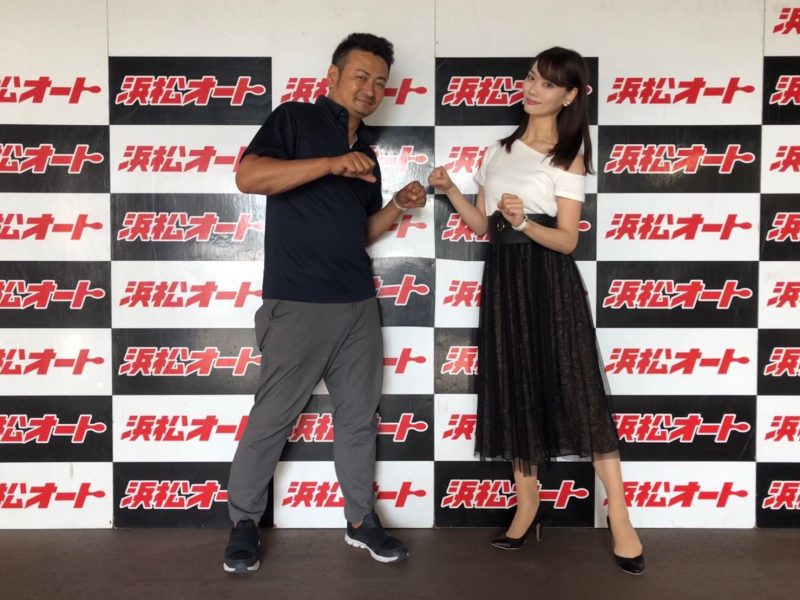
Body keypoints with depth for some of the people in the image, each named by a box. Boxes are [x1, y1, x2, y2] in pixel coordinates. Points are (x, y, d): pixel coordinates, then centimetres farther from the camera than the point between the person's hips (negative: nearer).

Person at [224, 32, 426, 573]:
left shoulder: (367, 149, 18)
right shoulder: (296, 119, 0)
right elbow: (248, 177, -17)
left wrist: (398, 206, 3)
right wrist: (331, 164, -22)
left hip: (359, 304, 7)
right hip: (298, 304, -6)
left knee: (360, 415, 12)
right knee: (273, 417, 1)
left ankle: (363, 520, 25)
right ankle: (245, 523, 17)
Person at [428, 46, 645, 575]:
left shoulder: (568, 158, -3)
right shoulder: (499, 151, 13)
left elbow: (567, 240, -9)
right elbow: (483, 225, 14)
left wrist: (524, 221, -26)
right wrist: (450, 190, 1)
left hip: (549, 282, -5)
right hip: (503, 279, 5)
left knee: (580, 393, -7)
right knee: (515, 394, 8)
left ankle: (621, 522, 1)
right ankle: (529, 508, 22)